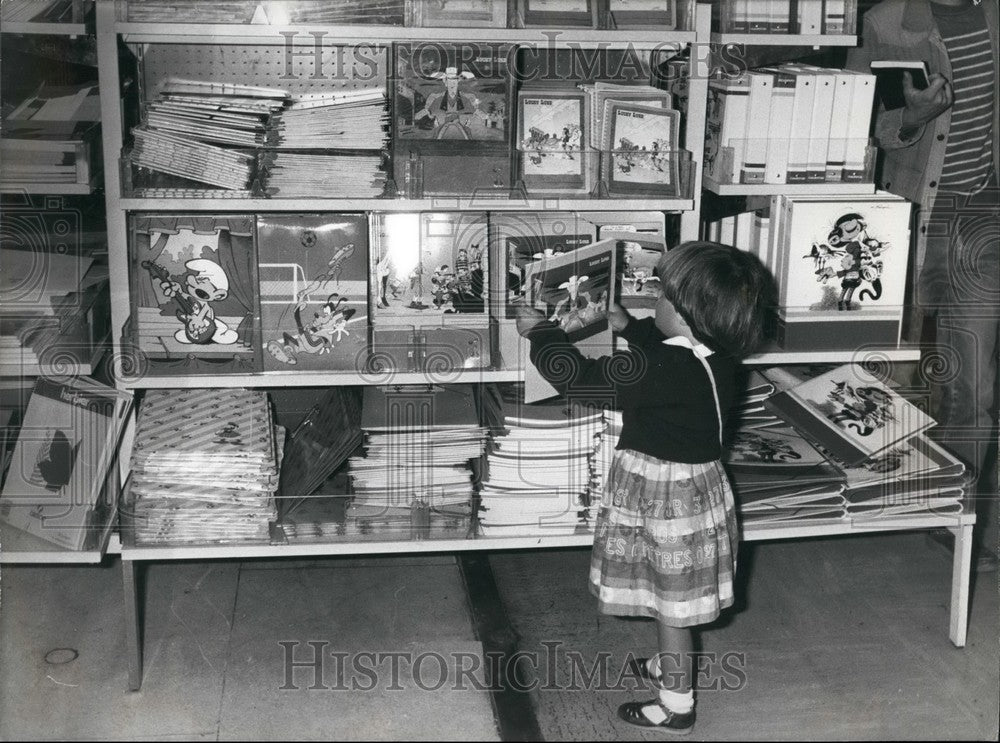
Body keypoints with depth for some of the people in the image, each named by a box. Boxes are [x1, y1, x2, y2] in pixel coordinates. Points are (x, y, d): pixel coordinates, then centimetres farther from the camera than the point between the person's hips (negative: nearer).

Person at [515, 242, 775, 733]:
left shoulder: (657, 370, -29)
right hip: (697, 484, 8)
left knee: (671, 604, 8)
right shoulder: (718, 358, -5)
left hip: (660, 494, -8)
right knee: (672, 596, 27)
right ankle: (669, 665, 49)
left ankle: (677, 707, 25)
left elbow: (574, 373, -20)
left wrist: (539, 330, -5)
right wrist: (627, 325, 27)